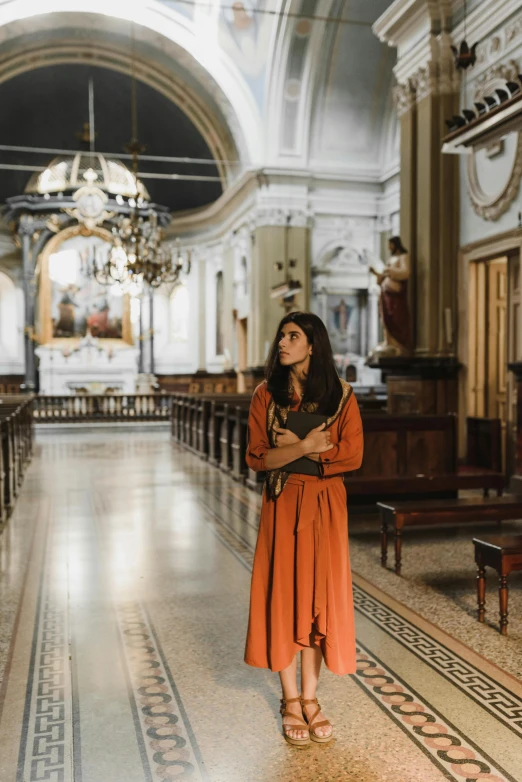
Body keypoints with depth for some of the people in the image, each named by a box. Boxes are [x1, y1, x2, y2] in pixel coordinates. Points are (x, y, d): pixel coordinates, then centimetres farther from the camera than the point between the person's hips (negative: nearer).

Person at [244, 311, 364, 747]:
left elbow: (352, 455, -8)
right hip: (282, 506, 0)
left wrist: (293, 449, -11)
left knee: (319, 593, 5)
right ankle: (291, 700, 19)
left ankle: (311, 697, 21)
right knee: (282, 594, 4)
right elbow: (256, 457, -5)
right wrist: (306, 446, -17)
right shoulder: (266, 396, 1)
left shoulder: (341, 395, -1)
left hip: (325, 505, 0)